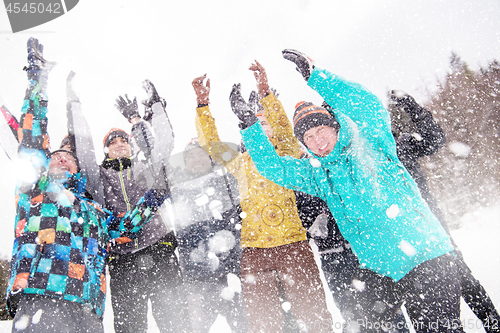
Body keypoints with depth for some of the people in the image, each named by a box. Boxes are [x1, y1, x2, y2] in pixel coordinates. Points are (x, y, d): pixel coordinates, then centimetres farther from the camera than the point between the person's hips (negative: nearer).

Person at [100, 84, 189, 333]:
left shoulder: (145, 169, 18)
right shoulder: (99, 177, 19)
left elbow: (164, 144, 8)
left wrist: (156, 107, 7)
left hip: (159, 251, 0)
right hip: (121, 259, 1)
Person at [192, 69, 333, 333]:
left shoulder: (288, 154, 9)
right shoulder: (240, 162, 13)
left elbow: (280, 122, -4)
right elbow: (210, 141, 8)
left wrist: (264, 89, -11)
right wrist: (203, 103, 1)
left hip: (294, 244, -1)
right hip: (254, 249, 1)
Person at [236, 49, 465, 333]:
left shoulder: (371, 144, 1)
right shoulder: (317, 173, 9)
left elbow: (370, 108, -16)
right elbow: (274, 167, 5)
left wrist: (315, 76, -18)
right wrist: (251, 128, -3)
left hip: (429, 256, -3)